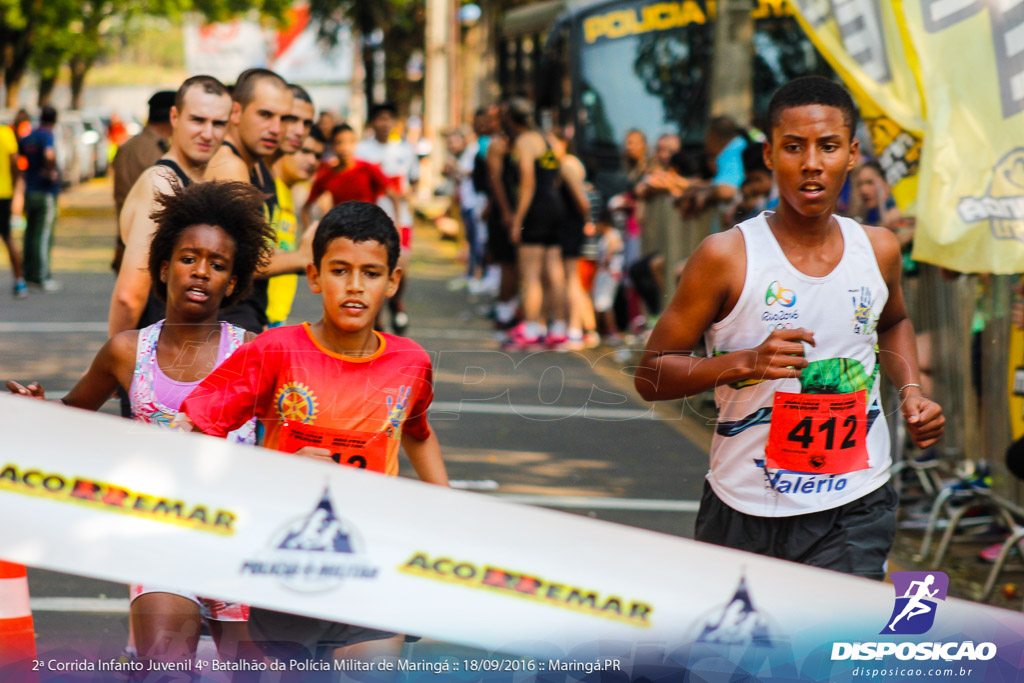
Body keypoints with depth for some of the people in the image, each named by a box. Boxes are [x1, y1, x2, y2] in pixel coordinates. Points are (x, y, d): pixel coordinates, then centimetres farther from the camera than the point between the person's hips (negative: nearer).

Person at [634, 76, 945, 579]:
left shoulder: (878, 250, 4)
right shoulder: (726, 257, -9)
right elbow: (650, 376, -7)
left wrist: (911, 391, 10)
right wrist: (745, 362, -21)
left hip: (854, 516, 1)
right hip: (744, 514, -1)